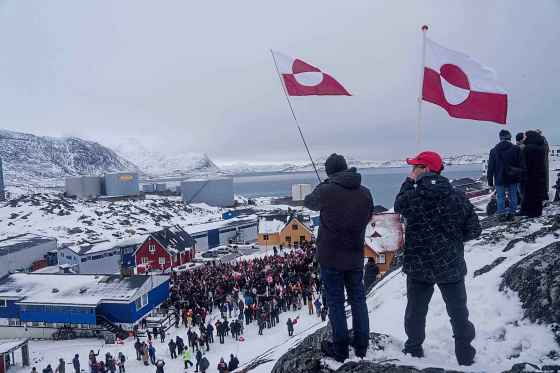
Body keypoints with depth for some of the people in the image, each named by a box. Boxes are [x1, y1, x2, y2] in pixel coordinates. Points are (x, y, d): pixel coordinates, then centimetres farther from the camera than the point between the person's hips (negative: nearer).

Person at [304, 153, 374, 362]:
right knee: (358, 300, 16)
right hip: (356, 256, 4)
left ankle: (340, 350, 17)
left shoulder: (326, 191, -16)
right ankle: (361, 347, 27)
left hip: (330, 257, -4)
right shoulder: (365, 192, -3)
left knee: (336, 302, 7)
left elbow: (309, 203, 4)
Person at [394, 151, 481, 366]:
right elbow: (474, 230, -3)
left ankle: (414, 350, 32)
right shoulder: (457, 197, -9)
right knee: (458, 312, 16)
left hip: (419, 266, -1)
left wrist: (409, 183, 12)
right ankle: (465, 356, 27)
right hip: (452, 266, 1)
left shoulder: (411, 196, -15)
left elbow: (398, 206, 8)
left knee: (415, 310, 18)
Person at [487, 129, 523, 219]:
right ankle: (511, 213, 10)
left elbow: (490, 167, 3)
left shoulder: (494, 151, 1)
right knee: (513, 196, 9)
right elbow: (520, 164, 0)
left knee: (500, 197, 4)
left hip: (500, 179, 0)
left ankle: (502, 215, 2)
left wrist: (490, 181, 8)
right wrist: (520, 176, 8)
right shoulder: (516, 149, -1)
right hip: (513, 178, 0)